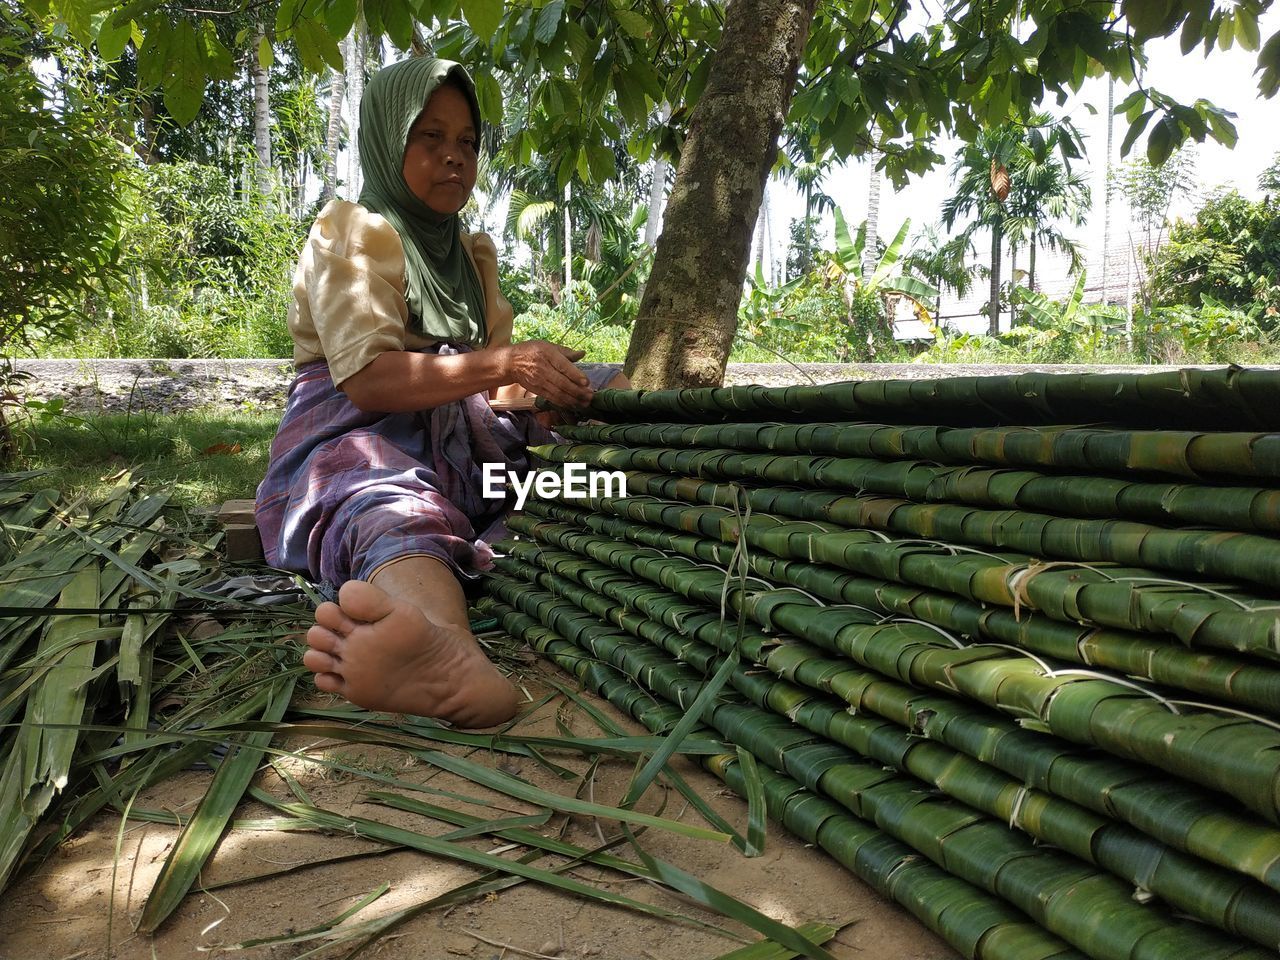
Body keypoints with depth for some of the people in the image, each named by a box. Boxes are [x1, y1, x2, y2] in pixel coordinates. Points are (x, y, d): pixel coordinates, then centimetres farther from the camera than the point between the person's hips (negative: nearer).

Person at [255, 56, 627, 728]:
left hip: (461, 431, 8)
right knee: (396, 508, -42)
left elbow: (491, 383, 12)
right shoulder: (350, 233, 1)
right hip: (357, 433, -7)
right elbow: (367, 380, -16)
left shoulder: (473, 256, 22)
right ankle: (452, 657, -76)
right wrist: (499, 365, -28)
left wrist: (538, 382, -12)